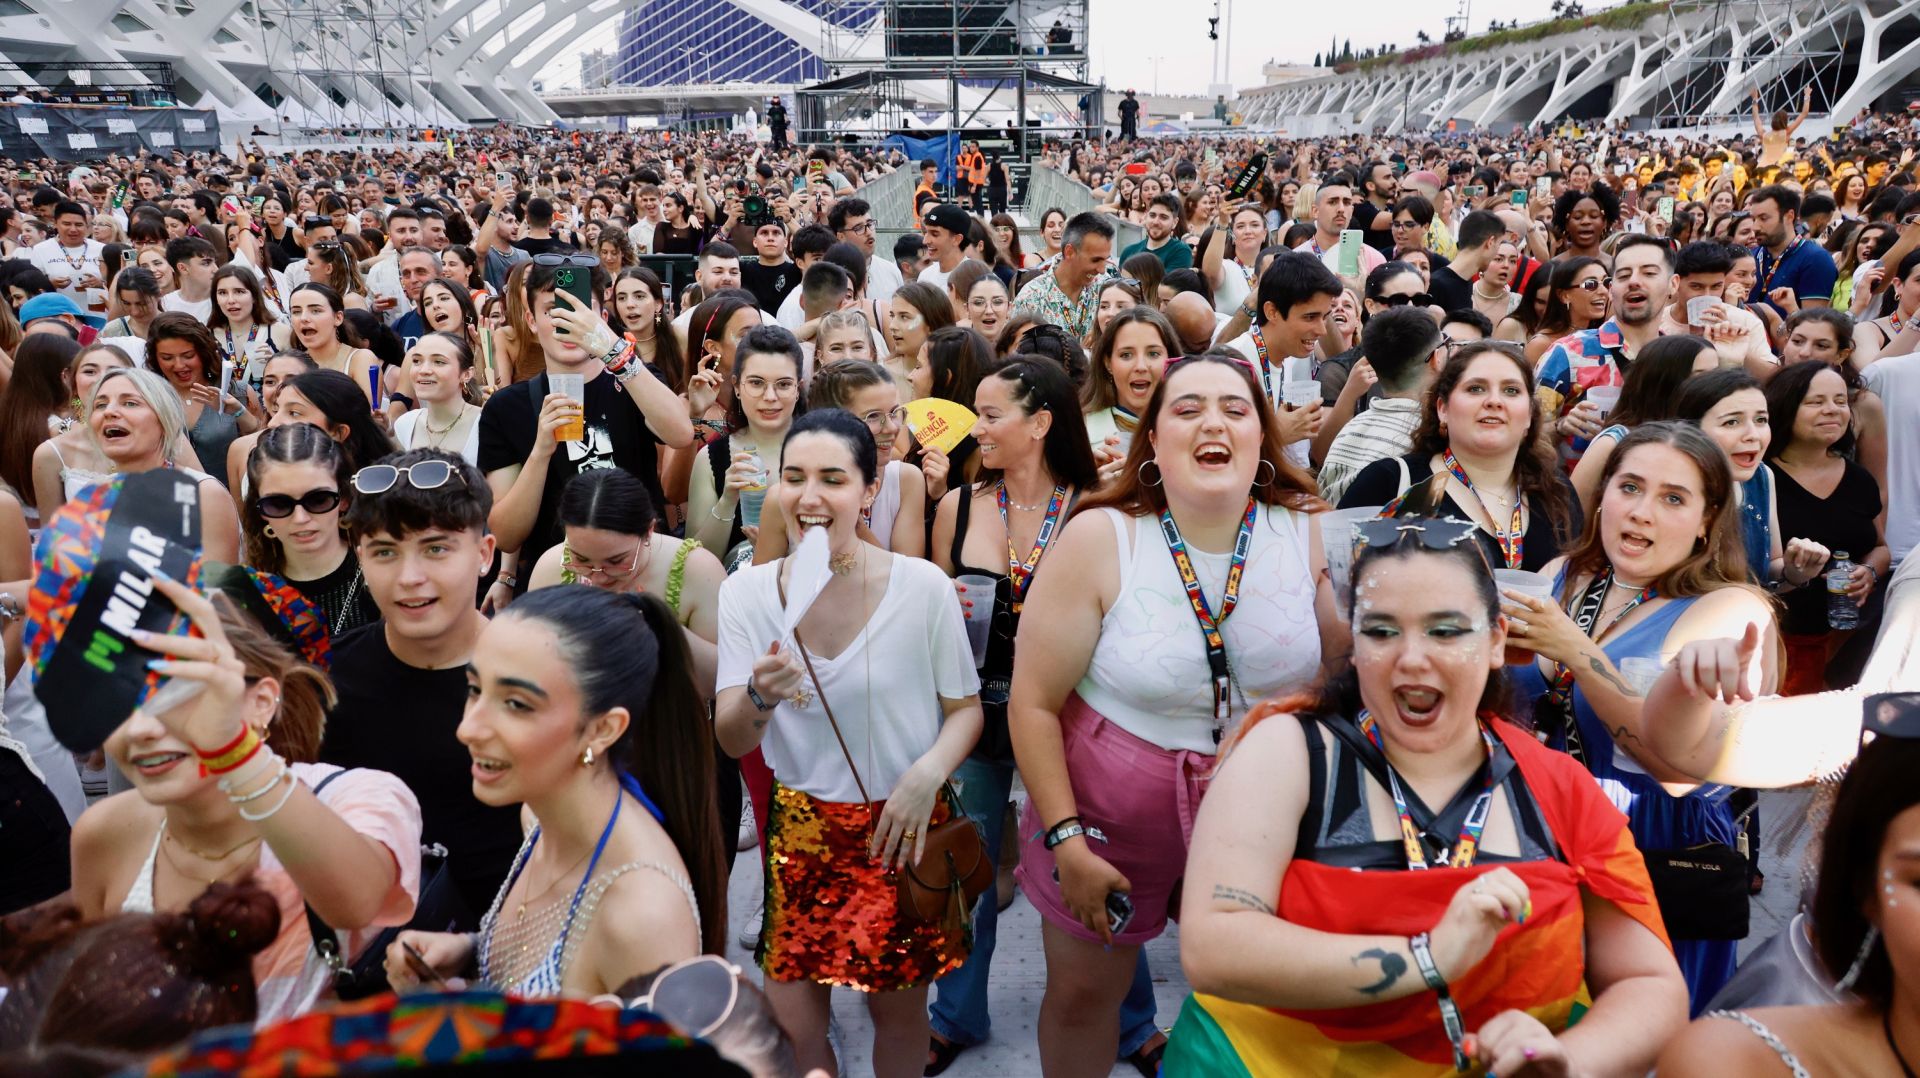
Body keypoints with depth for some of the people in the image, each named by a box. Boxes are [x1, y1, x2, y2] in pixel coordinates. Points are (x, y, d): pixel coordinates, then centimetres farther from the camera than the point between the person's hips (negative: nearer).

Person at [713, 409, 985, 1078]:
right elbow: (732, 741, -10)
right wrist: (761, 698, -32)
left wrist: (928, 772, -21)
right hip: (799, 827, 2)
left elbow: (966, 709, -2)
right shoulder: (746, 592, -7)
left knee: (898, 1011, 14)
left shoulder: (924, 586, -14)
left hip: (903, 828, -1)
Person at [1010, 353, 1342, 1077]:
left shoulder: (1304, 534, -9)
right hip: (1111, 815, -2)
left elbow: (1342, 672, 4)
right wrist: (1066, 841, -14)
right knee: (1082, 992, 15)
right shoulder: (1100, 539, -16)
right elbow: (1035, 702, -13)